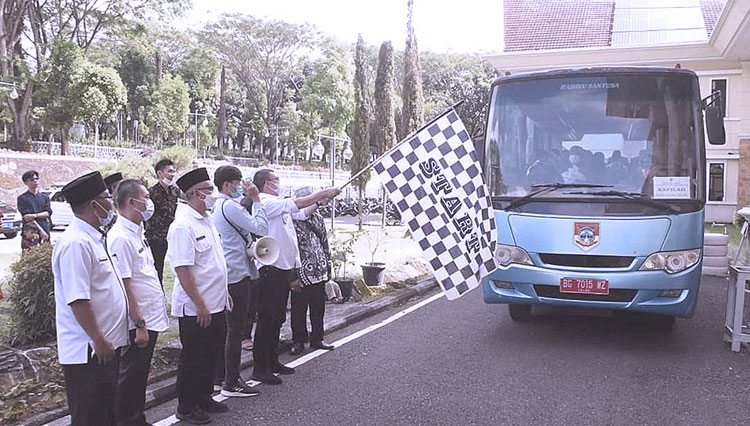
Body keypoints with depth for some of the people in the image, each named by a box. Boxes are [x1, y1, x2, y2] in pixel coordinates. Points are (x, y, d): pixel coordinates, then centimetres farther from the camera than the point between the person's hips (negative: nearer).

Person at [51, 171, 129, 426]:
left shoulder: (94, 239, 12)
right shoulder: (76, 243, -20)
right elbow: (77, 300, -26)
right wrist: (99, 341, -22)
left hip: (106, 347, 10)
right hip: (88, 353, -10)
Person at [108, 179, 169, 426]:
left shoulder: (137, 233, 12)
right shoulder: (120, 238, -19)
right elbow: (124, 286, -22)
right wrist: (139, 324, -21)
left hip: (150, 319, 10)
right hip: (137, 324, -10)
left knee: (140, 375, 19)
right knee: (130, 378, 3)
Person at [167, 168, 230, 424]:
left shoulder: (207, 220, 11)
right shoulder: (183, 226, -19)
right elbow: (182, 270, -23)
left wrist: (224, 293, 20)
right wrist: (200, 304, -22)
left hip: (216, 304, 9)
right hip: (195, 308, -9)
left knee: (210, 354, 18)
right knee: (192, 358, 4)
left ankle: (204, 398, 33)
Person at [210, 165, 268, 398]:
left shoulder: (216, 207, 15)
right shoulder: (230, 206, -16)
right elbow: (261, 228, -17)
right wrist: (256, 200, -8)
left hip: (225, 274, 10)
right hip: (237, 274, -10)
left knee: (225, 326, 17)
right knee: (235, 328, -5)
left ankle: (219, 374, 26)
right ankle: (231, 383, 0)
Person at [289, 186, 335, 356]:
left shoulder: (317, 217, 10)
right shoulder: (293, 221, -11)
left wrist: (328, 267, 16)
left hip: (319, 272, 6)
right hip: (301, 273, -6)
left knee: (318, 308, 14)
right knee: (299, 310, 6)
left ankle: (317, 339, 27)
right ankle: (298, 341, 19)